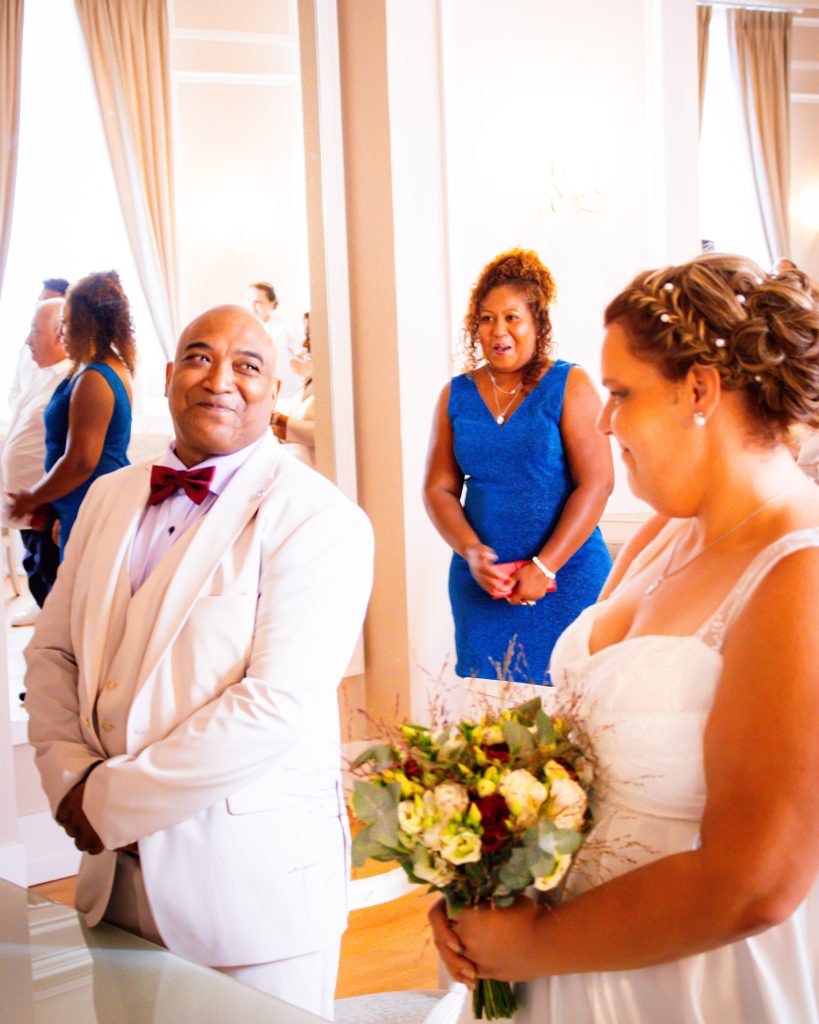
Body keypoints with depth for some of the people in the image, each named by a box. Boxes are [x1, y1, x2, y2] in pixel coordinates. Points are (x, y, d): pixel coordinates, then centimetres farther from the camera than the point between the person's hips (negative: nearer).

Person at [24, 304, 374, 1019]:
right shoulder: (110, 498, 10)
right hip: (118, 865, 5)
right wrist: (72, 782, -5)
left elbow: (278, 704, -21)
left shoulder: (320, 520, -12)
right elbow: (53, 651, 12)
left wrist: (111, 799, -17)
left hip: (252, 872, -5)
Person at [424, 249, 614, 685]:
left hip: (566, 579, -3)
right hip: (480, 583, 3)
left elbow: (595, 483, -8)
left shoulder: (569, 386, -2)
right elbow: (438, 489, 8)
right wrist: (472, 552, -10)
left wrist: (544, 566, -13)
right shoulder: (456, 395, 9)